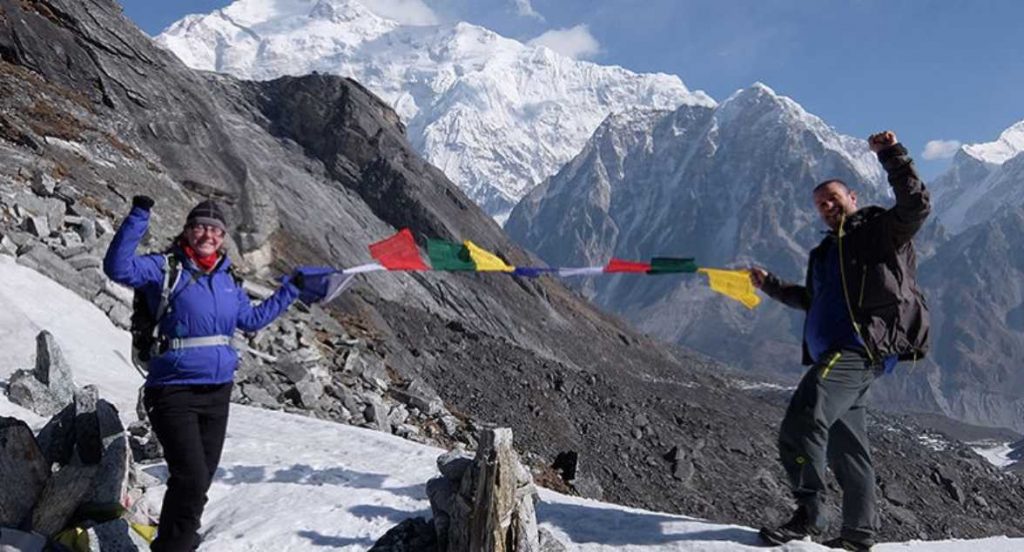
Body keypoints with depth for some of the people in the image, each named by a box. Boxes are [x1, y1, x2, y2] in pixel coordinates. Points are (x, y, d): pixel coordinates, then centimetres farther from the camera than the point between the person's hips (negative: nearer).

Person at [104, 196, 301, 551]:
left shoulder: (226, 280, 13)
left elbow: (251, 320, 24)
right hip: (174, 390, -6)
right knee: (192, 479, -15)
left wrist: (290, 291, 25)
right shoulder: (164, 268, -4)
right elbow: (118, 268, -21)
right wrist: (138, 217, -27)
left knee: (200, 479, 14)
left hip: (218, 392, 6)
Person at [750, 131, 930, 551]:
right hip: (835, 355, 10)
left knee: (803, 422, -24)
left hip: (861, 349, -10)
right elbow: (813, 300, 37)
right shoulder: (828, 251, 26)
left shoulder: (880, 229, 3)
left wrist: (892, 155, -19)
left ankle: (809, 514, -16)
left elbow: (915, 206, -17)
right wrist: (771, 286, 34)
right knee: (845, 447, 12)